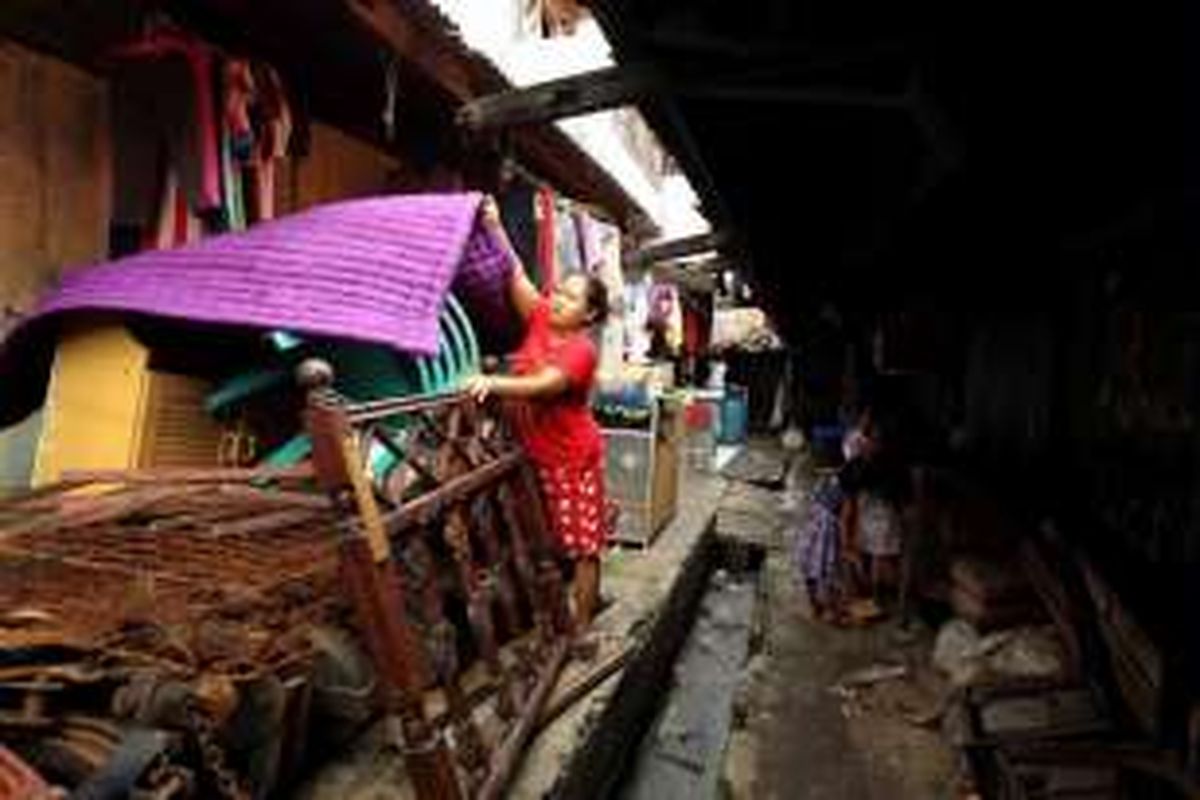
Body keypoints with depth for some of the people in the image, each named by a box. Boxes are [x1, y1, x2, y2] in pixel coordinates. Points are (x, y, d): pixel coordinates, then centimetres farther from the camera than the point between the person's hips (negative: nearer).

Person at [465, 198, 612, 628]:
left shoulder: (581, 350, -19)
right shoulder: (541, 319, 0)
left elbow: (543, 386, -33)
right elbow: (516, 276, -4)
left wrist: (493, 383, -46)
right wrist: (496, 228, -13)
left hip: (572, 456, -7)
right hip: (537, 451, 7)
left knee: (582, 544, 4)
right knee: (548, 539, 19)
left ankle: (581, 626, 16)